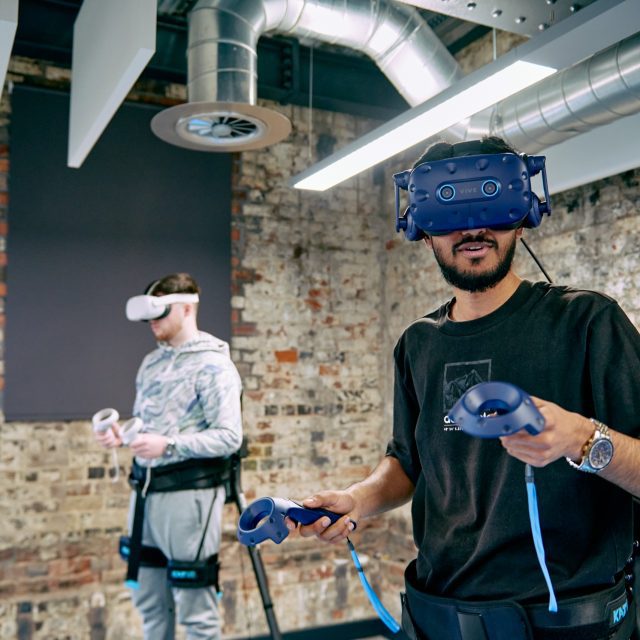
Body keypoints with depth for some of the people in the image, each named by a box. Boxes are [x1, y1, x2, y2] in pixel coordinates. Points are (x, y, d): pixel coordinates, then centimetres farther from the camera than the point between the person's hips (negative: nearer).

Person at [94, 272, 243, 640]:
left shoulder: (213, 365, -11)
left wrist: (168, 445, -25)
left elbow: (229, 437, -17)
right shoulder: (152, 362, 13)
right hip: (146, 489, 8)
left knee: (196, 608, 2)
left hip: (189, 492, -8)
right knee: (149, 600, 19)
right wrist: (123, 435, 0)